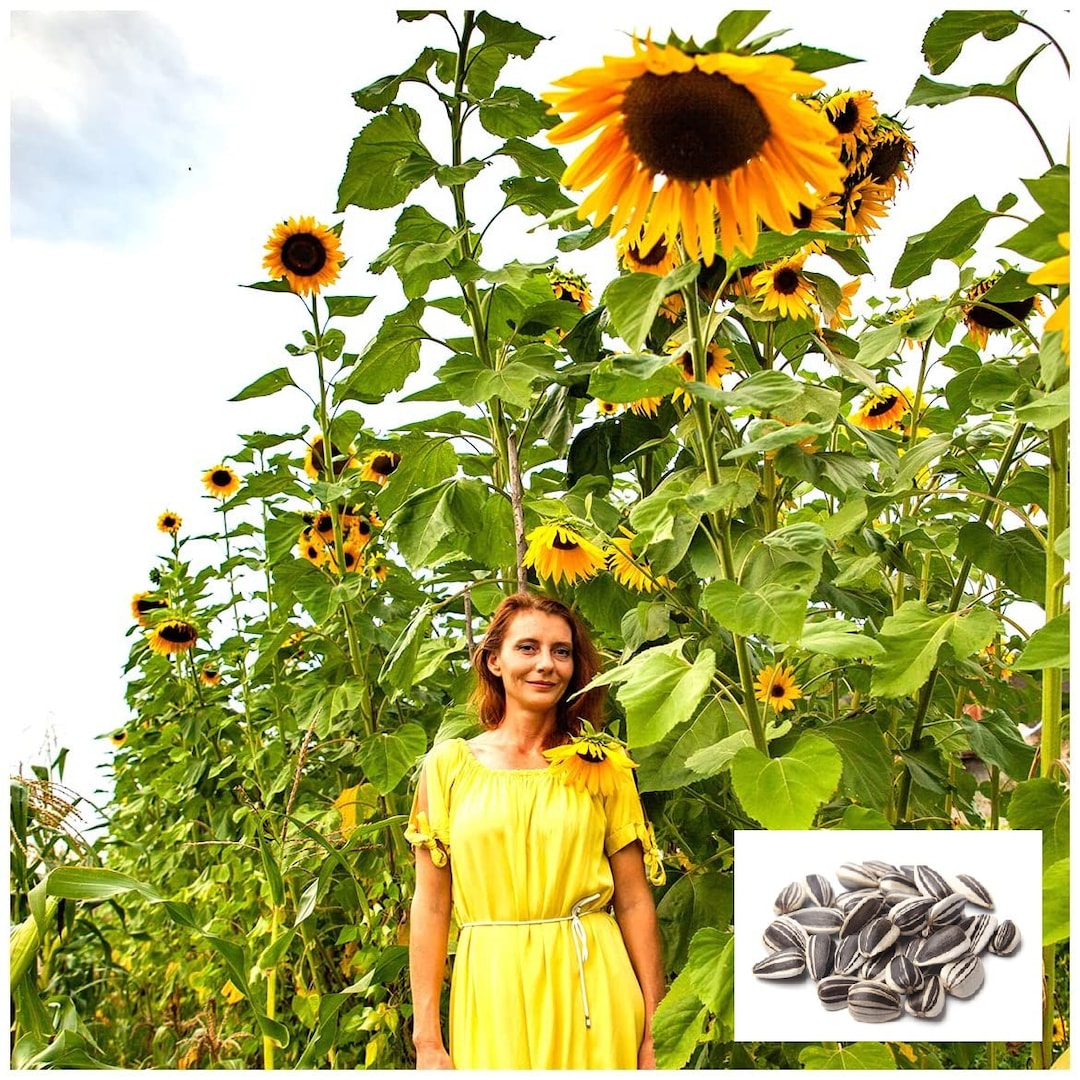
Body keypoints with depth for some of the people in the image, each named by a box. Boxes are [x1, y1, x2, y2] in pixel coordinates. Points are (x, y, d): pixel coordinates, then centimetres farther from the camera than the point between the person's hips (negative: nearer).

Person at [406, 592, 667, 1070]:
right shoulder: (449, 764, 0)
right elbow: (430, 905, 0)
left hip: (589, 987, 0)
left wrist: (654, 1031, -2)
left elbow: (635, 900, 1)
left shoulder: (604, 765, 1)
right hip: (490, 992, 0)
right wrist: (427, 1040, -2)